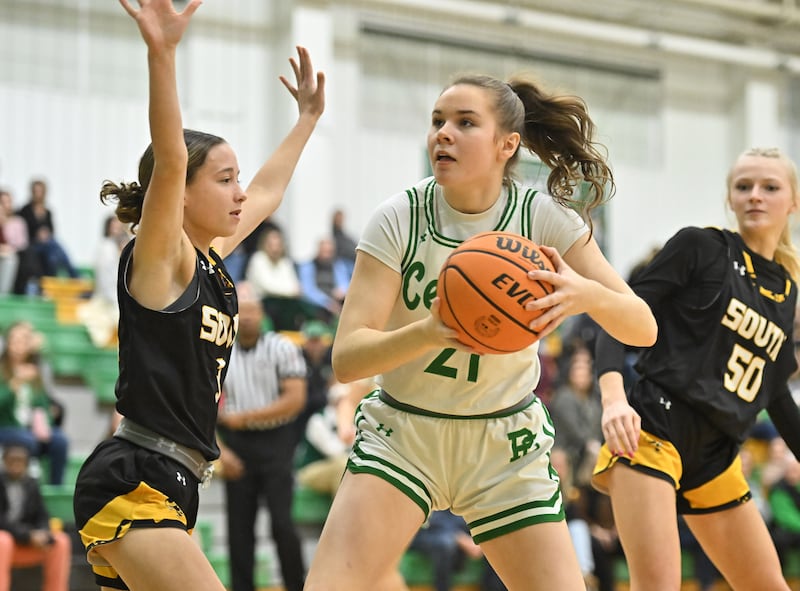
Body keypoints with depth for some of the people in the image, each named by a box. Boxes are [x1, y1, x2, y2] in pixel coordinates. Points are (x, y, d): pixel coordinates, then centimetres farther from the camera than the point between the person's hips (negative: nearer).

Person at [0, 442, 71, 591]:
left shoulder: (31, 484, 5)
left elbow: (42, 517, 5)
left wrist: (43, 535, -19)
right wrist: (28, 536, -26)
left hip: (25, 545, 5)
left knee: (61, 541, -14)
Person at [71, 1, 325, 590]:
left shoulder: (211, 262, 14)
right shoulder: (159, 257, -8)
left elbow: (266, 193, 32)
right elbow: (169, 162, -26)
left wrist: (307, 118, 41)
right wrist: (161, 54, -39)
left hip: (166, 489, 9)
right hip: (133, 483, -9)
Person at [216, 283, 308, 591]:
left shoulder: (281, 348, -3)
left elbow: (295, 400, -11)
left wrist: (244, 417, -13)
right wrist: (219, 450, -9)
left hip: (275, 442, -3)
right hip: (236, 445, 3)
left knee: (282, 522, -10)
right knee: (239, 527, 4)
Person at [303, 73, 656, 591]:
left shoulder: (545, 217, -12)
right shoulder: (400, 219, -15)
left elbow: (643, 328, -15)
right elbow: (346, 357, -22)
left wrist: (586, 294, -38)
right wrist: (429, 333, -42)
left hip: (507, 444, 1)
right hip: (403, 434, -1)